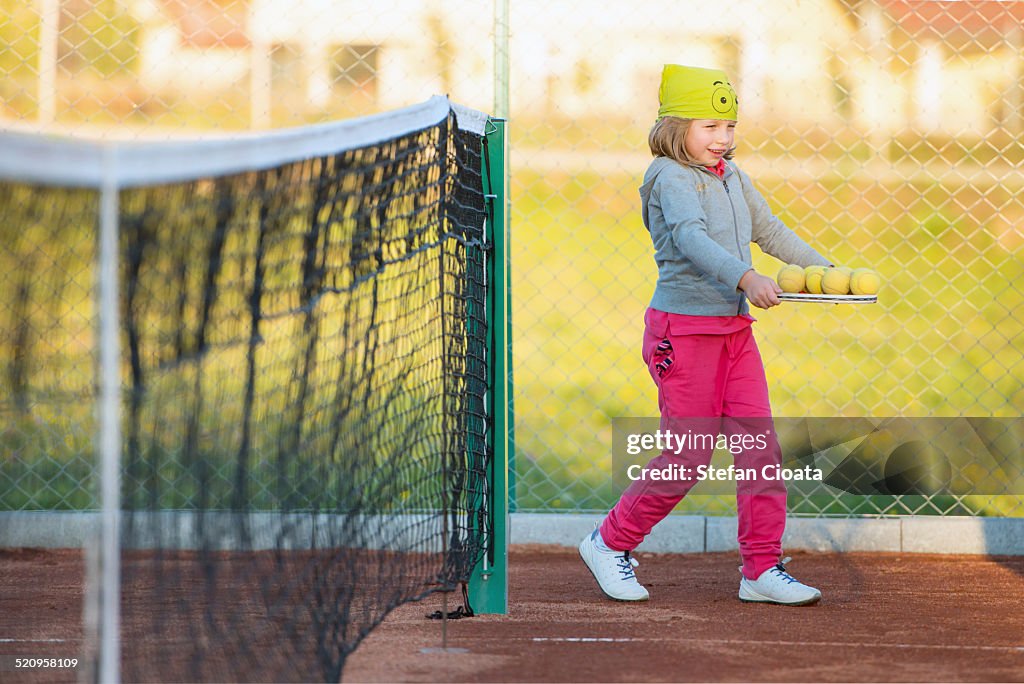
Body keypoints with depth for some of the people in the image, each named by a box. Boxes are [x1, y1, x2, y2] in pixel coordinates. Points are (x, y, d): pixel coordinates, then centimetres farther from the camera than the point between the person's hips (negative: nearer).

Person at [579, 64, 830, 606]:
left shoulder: (732, 177, 13)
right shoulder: (671, 179, -12)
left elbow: (769, 231, 23)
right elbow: (691, 239, -28)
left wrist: (824, 270, 12)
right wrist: (745, 279, -42)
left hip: (734, 329, 8)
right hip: (684, 331, -8)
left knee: (761, 448, 1)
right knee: (689, 457, -4)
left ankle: (762, 568, 7)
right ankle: (610, 543, 14)